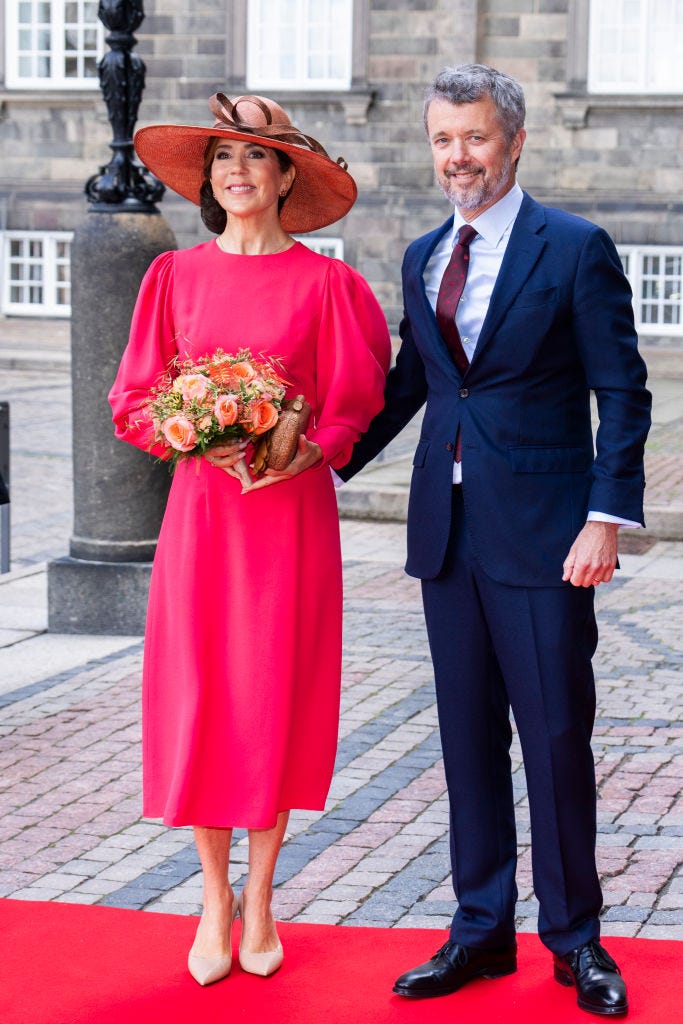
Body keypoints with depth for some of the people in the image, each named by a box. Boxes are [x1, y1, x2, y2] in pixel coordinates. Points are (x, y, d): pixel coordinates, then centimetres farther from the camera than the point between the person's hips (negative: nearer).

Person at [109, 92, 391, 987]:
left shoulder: (325, 283, 0)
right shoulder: (175, 276, 5)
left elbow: (356, 401, 2)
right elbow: (134, 399, 6)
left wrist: (308, 452, -15)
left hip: (291, 511, -1)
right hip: (201, 506, 1)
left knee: (276, 698, 2)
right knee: (197, 701, 0)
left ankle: (260, 900, 17)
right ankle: (214, 898, 15)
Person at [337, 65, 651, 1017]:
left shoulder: (575, 249, -6)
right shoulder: (422, 258, 12)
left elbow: (622, 392, -7)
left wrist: (606, 517, -15)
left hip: (542, 534, -5)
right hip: (448, 528, 5)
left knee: (556, 735, 1)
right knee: (467, 736, 11)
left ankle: (574, 936, 15)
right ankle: (482, 929, 21)